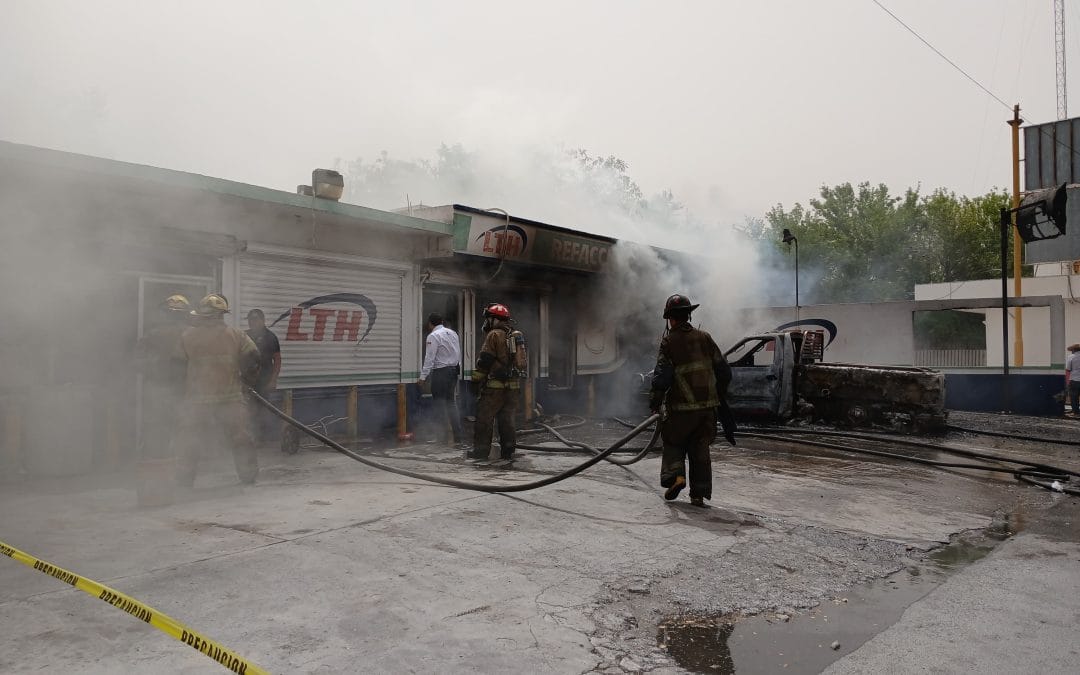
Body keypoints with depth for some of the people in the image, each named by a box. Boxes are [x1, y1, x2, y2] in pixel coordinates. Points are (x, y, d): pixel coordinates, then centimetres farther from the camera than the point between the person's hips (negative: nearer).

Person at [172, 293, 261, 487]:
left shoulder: (187, 336, -1)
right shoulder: (236, 335, -2)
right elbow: (252, 358, -3)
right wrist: (246, 381, 13)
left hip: (197, 400, 0)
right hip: (230, 399, 0)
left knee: (188, 442, 14)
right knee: (241, 439, 11)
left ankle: (184, 479, 17)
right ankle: (248, 475, 15)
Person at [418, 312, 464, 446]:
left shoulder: (433, 336, -10)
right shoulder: (453, 333, 11)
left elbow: (429, 359, -15)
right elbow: (458, 354, 11)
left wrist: (423, 377, -13)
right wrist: (457, 370, 17)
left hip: (440, 372, -7)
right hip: (454, 370, 7)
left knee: (439, 405, 0)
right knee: (452, 403, 13)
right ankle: (457, 437, 13)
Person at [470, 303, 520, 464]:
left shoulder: (494, 335, -9)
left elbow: (484, 360, -11)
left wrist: (476, 380, -3)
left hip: (495, 386, -7)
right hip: (513, 386, 7)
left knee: (484, 419, 3)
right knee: (506, 420, 9)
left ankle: (481, 451, 8)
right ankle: (508, 453, 9)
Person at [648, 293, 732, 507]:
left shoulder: (669, 342, -7)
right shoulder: (705, 338, 6)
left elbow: (662, 376, -14)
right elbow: (724, 371, 8)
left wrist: (654, 403, -5)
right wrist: (718, 397, 20)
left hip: (681, 406, -3)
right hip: (707, 405, 4)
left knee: (673, 443, 16)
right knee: (700, 449, 11)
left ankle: (675, 475, -6)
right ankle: (699, 494, 9)